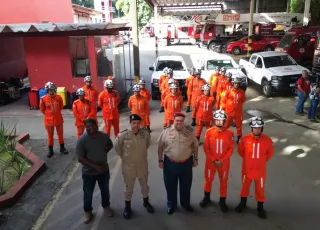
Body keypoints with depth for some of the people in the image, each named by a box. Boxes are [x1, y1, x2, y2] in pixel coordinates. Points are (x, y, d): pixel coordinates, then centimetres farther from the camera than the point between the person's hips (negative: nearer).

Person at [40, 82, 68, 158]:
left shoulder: (59, 97, -8)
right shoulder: (43, 99, -12)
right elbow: (42, 109, 3)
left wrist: (56, 113, 10)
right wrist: (49, 114, 3)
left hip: (59, 119, 1)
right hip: (49, 120, -1)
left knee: (60, 134, 14)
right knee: (50, 136, 12)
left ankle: (62, 148, 31)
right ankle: (50, 150, 25)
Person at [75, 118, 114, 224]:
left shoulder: (104, 136, -12)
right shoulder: (82, 140, -22)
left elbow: (110, 146, 9)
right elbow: (80, 158, -21)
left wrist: (102, 154, -3)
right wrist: (95, 166, -25)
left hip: (104, 170, 3)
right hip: (88, 172, -3)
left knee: (105, 190, 23)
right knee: (88, 193, 16)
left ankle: (106, 206, 49)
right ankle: (87, 211, 42)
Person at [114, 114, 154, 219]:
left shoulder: (145, 133, -15)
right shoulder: (123, 135, -22)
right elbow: (117, 146, -3)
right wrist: (124, 156, 3)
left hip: (143, 164, 2)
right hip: (128, 166, -2)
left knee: (144, 185, 22)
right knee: (129, 187, 16)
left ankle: (146, 202, 46)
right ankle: (127, 206, 38)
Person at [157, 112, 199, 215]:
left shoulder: (189, 132, -5)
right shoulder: (166, 131, -9)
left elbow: (195, 146, 7)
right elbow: (160, 146, -2)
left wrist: (195, 159, 6)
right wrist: (160, 160, -2)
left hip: (186, 163, 1)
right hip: (170, 163, -1)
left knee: (186, 185, 17)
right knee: (170, 185, 13)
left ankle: (185, 203, 40)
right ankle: (171, 204, 35)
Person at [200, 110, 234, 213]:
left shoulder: (229, 133, -12)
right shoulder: (209, 132, -12)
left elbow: (231, 149, -7)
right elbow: (206, 148, -8)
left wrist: (221, 161, -14)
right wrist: (214, 160, -13)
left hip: (224, 162, 0)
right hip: (210, 162, 1)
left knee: (223, 181, 13)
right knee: (208, 180, 17)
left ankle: (222, 201, 32)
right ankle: (206, 197, 40)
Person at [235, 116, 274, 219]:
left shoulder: (267, 140, -15)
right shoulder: (245, 139, -16)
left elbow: (270, 153, 4)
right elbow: (240, 151, 4)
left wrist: (261, 161, 6)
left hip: (260, 170, 0)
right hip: (247, 169, 1)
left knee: (260, 189, 13)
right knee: (245, 186, 19)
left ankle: (260, 207, 33)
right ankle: (243, 203, 41)